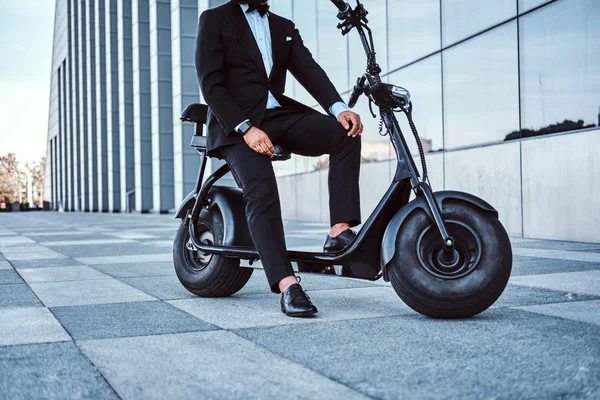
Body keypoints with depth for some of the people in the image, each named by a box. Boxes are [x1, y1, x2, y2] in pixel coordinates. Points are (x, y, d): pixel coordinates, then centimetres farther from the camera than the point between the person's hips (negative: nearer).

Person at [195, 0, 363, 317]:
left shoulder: (284, 27, 20)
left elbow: (308, 69, 4)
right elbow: (210, 83, -5)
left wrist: (339, 108, -15)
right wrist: (245, 128, -19)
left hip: (279, 115, 5)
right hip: (236, 123, -5)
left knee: (345, 132, -20)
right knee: (261, 193, -26)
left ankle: (340, 231, -22)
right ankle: (287, 286, -30)